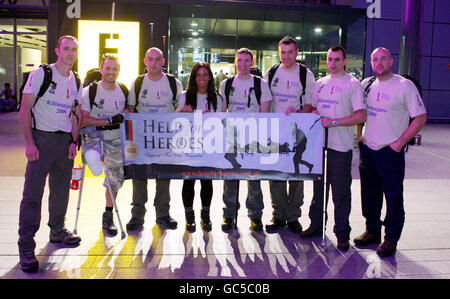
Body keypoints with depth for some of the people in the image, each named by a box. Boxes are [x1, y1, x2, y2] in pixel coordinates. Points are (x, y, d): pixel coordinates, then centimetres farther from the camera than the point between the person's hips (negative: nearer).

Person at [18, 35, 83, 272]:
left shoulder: (76, 81, 13)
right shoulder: (41, 74, -4)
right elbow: (25, 108, -7)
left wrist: (74, 141, 5)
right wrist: (29, 142, -14)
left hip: (65, 140, 5)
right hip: (42, 138, -5)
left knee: (61, 191, 12)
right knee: (33, 194, -7)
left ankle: (57, 230, 32)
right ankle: (26, 248, 0)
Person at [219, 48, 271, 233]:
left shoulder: (261, 84, 3)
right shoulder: (226, 84, 10)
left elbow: (264, 114, 1)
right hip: (231, 137, 2)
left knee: (254, 176, 2)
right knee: (230, 175, 3)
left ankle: (255, 216, 15)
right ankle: (229, 215, 15)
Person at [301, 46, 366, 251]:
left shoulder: (353, 84, -4)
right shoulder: (320, 83, 14)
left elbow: (361, 116, -12)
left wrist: (334, 122, -19)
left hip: (341, 146, -6)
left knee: (341, 192, 1)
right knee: (319, 186, 15)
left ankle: (342, 234, 12)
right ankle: (316, 225, 28)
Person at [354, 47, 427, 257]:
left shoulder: (405, 86, -9)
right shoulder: (366, 84, 8)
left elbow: (421, 118, -9)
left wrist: (400, 142, -14)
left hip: (391, 151, -5)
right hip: (367, 149, 5)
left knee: (393, 196, 2)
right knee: (370, 194, 14)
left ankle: (391, 239, 15)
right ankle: (372, 232, 29)